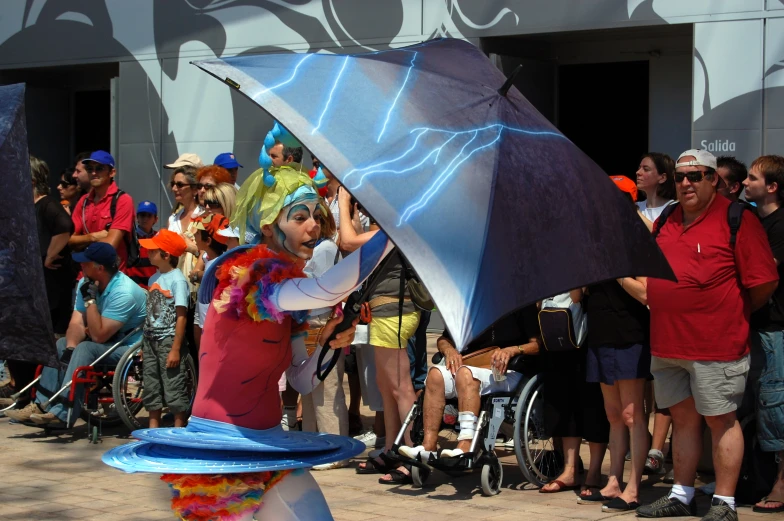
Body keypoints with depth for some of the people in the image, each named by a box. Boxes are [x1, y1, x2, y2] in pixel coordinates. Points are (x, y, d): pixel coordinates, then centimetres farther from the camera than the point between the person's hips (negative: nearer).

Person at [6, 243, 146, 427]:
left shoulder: (123, 292, -26)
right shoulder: (86, 283, 0)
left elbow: (99, 335, -27)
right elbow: (76, 323, -3)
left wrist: (90, 299, -26)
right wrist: (69, 349, -20)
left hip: (130, 346, -9)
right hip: (108, 341, 9)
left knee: (86, 348, -28)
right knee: (61, 344, 0)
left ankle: (63, 414, -31)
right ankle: (42, 405, -5)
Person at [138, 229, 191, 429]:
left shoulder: (177, 280, -13)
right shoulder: (154, 278, 9)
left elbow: (181, 316, -15)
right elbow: (150, 312, 14)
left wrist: (175, 349, -18)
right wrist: (144, 344, 12)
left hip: (169, 339, -8)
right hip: (151, 340, 8)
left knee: (173, 386, -3)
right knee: (152, 388, 12)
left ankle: (178, 429, 4)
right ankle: (153, 427, 21)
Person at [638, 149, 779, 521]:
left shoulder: (737, 220, -7)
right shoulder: (666, 222, 13)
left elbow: (764, 282, -9)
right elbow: (650, 272, 24)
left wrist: (734, 315, 3)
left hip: (716, 346, -6)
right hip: (668, 345, 6)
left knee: (721, 420, 0)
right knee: (683, 418, 14)